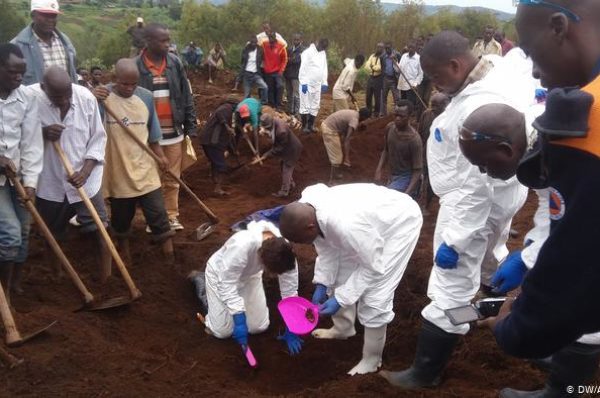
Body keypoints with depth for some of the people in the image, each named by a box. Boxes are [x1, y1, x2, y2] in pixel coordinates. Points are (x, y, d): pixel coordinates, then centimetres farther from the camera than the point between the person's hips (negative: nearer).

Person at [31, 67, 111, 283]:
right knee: (52, 234, 19)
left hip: (86, 181, -1)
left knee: (99, 229, 6)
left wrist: (85, 171, -16)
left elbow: (98, 139, -6)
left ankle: (107, 279, 23)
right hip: (49, 182, 1)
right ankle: (57, 275, 43)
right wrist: (42, 133, -24)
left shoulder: (86, 97, -15)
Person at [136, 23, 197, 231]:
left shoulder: (175, 63, 2)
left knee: (172, 179, 11)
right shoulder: (135, 66, -9)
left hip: (173, 132, 3)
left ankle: (171, 216, 24)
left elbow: (186, 96, 6)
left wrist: (190, 125, 5)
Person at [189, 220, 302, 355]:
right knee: (222, 331, -1)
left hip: (249, 275, 4)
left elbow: (290, 289, -19)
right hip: (221, 274, -4)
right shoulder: (241, 245, -45)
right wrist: (239, 320, -39)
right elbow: (227, 285, -35)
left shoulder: (284, 249, -29)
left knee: (258, 327, 4)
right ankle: (201, 282, 22)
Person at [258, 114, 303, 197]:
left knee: (286, 169, 2)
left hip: (292, 149, -9)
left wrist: (267, 154, -23)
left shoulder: (281, 131, -40)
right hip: (288, 147, 9)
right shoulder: (274, 122, -13)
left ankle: (284, 191, 14)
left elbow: (280, 147, -27)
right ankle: (291, 184, 42)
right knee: (286, 167, 22)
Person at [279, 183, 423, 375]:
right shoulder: (305, 211, -19)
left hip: (401, 222, -8)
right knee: (340, 273, 13)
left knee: (374, 295, -10)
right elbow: (327, 249, -2)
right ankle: (343, 328, 37)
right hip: (372, 215, 8)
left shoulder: (345, 224, -43)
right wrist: (321, 284, -9)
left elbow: (373, 267, -27)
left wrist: (340, 299, -23)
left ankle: (371, 359, 10)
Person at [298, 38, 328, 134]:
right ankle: (304, 126, 6)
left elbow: (324, 68, 14)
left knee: (315, 106, 9)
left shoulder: (323, 53, 10)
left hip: (317, 84, 7)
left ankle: (311, 125, 18)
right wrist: (303, 83, -18)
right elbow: (303, 68, -15)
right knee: (305, 105, -1)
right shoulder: (308, 52, -12)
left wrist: (325, 83, 9)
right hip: (307, 83, -7)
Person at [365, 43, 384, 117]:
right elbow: (367, 66, 3)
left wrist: (372, 67, -4)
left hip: (378, 78, -6)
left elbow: (380, 67, -19)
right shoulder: (372, 56, 11)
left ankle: (376, 112, 12)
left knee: (377, 97, 1)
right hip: (371, 77, 6)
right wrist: (372, 71, -11)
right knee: (368, 96, 9)